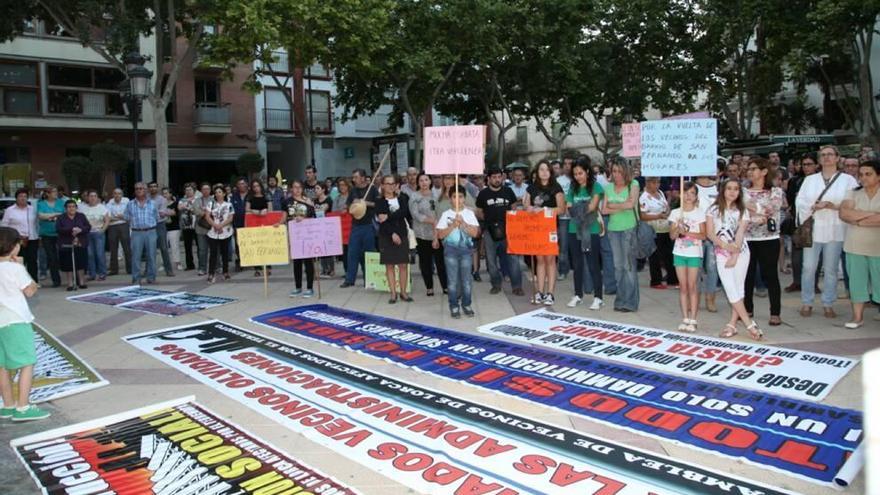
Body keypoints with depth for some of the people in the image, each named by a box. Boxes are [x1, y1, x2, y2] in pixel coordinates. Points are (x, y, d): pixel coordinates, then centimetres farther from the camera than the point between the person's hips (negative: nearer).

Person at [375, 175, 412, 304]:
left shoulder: (402, 199, 6)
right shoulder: (379, 201, -1)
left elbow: (404, 212, -12)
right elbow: (381, 220, -11)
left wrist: (388, 216, -21)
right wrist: (392, 233, -20)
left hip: (402, 235, 2)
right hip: (386, 236, -2)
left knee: (403, 264, 2)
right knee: (389, 265, 2)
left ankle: (403, 292, 12)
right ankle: (393, 293, 9)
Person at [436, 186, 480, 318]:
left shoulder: (469, 213, 2)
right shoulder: (446, 214, 0)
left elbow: (475, 233, -6)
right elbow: (440, 235, -5)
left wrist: (463, 223, -16)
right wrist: (453, 225, -16)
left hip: (466, 249, 1)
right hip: (450, 249, -1)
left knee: (466, 279, 5)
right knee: (453, 280, 2)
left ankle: (466, 304, 18)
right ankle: (454, 306, 12)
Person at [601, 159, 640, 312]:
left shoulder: (633, 184, -2)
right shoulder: (609, 187, 9)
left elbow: (630, 204, -17)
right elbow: (604, 210, 2)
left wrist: (613, 205, -5)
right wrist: (622, 207, -9)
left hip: (629, 229, -4)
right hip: (613, 229, 4)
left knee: (629, 265, -3)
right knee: (618, 266, 8)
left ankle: (630, 302, 3)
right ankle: (620, 300, 15)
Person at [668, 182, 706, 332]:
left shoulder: (700, 213, -1)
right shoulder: (675, 213, 4)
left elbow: (703, 235, -6)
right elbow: (672, 236, 0)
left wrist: (687, 232, -19)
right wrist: (678, 229, -19)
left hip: (695, 254, -2)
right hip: (679, 253, 2)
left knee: (692, 286, -2)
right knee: (683, 286, 4)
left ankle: (693, 320, 3)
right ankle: (685, 319, 10)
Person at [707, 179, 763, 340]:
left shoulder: (742, 211, 5)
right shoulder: (714, 209, 4)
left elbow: (740, 234, -5)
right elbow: (710, 233, -4)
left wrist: (734, 256, -15)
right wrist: (725, 245, -19)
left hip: (741, 253, 1)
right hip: (722, 254, -1)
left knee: (738, 288, 0)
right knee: (731, 289, -8)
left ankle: (732, 324, 4)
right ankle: (750, 324, -4)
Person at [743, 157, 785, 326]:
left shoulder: (776, 191, 2)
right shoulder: (743, 191, 8)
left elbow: (770, 210, -14)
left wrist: (751, 206, -10)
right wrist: (759, 218, -13)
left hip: (768, 240, -3)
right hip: (746, 239, 3)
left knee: (770, 275, 0)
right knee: (747, 275, 8)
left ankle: (775, 313, 5)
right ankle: (747, 309, 20)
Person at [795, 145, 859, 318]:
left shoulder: (848, 180, 3)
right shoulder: (810, 179, 11)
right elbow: (800, 200, 4)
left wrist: (833, 205, -17)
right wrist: (813, 206, -14)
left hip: (834, 231, -1)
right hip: (812, 229, 1)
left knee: (831, 269, 5)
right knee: (809, 267, 1)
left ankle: (828, 304, 15)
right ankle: (806, 303, 12)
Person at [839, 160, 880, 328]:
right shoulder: (854, 194, 7)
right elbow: (843, 213, -9)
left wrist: (858, 220, -12)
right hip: (855, 247, 3)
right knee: (857, 280, 7)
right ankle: (857, 316, 15)